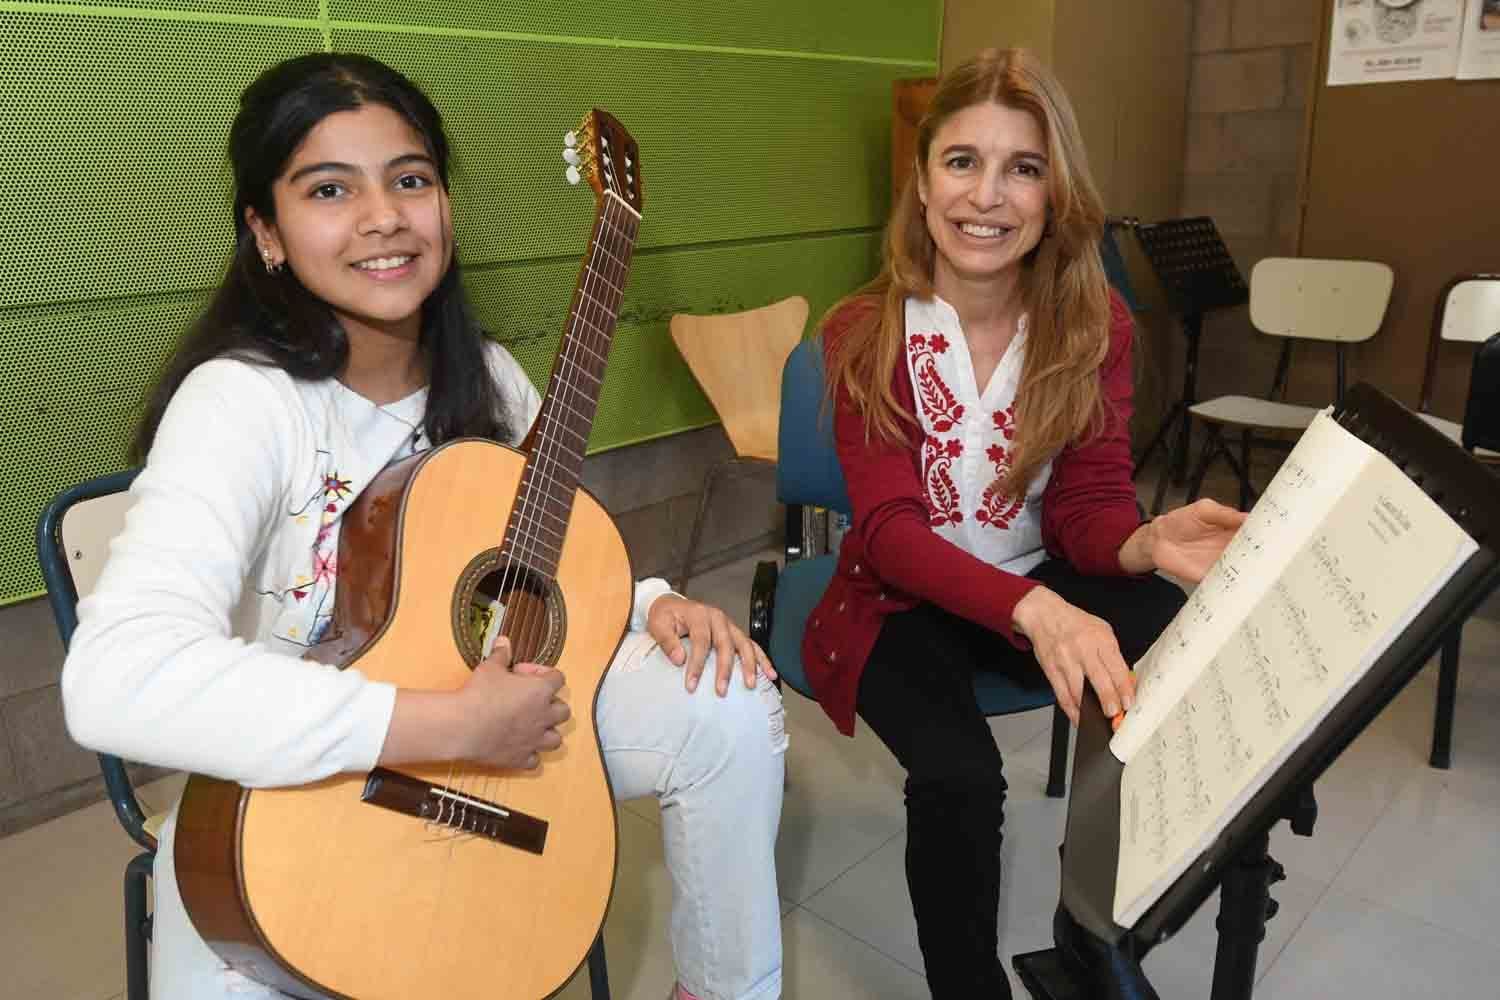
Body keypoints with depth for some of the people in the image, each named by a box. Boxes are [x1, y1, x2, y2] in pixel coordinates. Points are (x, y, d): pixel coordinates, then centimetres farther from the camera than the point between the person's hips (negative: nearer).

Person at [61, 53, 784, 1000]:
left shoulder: (487, 378, -3)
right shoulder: (241, 400, -23)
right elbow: (117, 686, -37)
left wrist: (654, 604, -12)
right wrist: (456, 724, -35)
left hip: (495, 722, 5)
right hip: (287, 794, -4)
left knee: (730, 699, -10)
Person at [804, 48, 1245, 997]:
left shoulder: (1095, 323, -5)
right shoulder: (865, 334, -13)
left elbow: (1087, 502, -8)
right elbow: (890, 528, -22)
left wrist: (1147, 542, -35)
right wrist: (1032, 609, -41)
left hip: (1044, 581, 3)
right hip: (903, 598, -2)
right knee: (959, 774, -30)